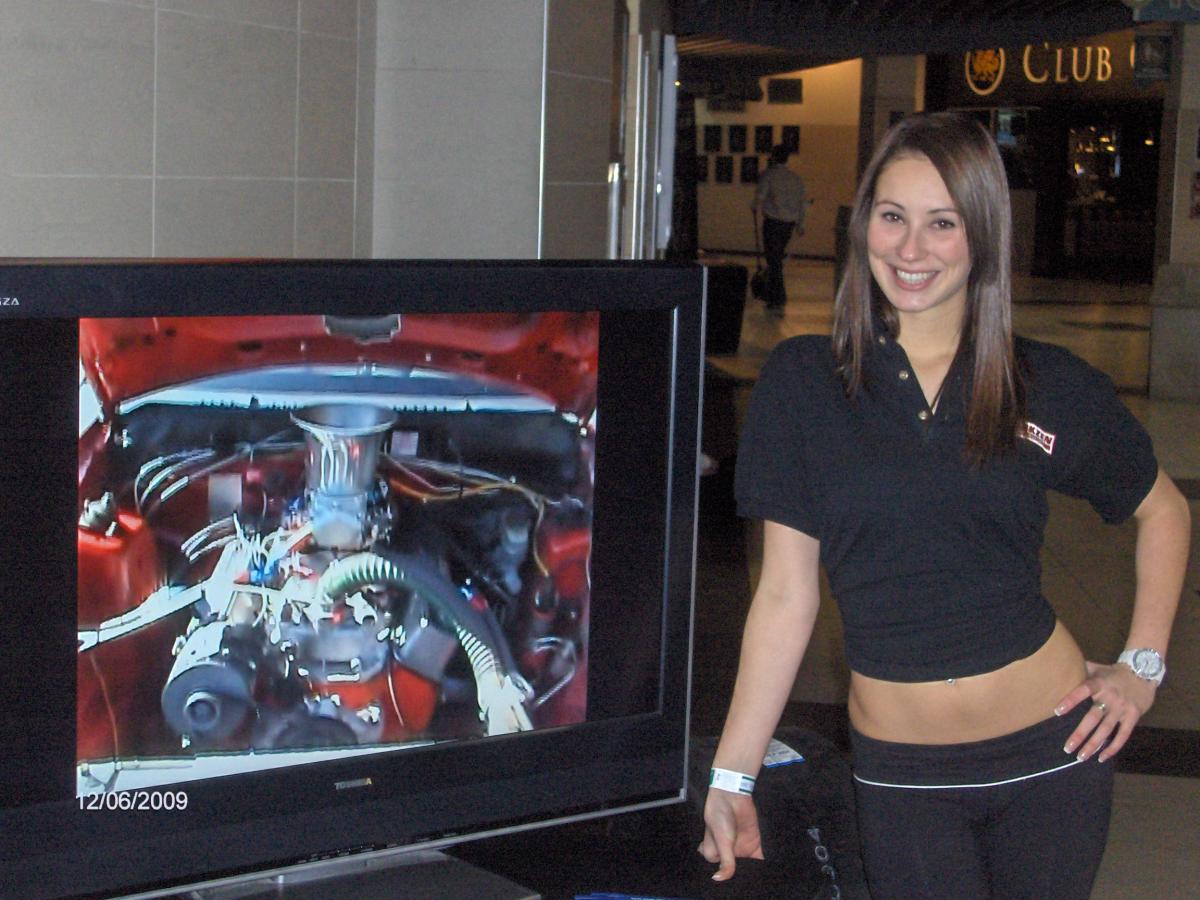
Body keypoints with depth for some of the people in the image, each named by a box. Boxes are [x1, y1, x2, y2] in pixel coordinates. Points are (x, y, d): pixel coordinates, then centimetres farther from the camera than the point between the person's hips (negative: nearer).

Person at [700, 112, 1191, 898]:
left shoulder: (1054, 388, -1)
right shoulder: (802, 382, -3)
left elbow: (1163, 510, 16)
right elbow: (787, 593, -3)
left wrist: (1143, 666, 6)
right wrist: (731, 778, -5)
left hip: (1051, 748, 1)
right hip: (900, 772, -1)